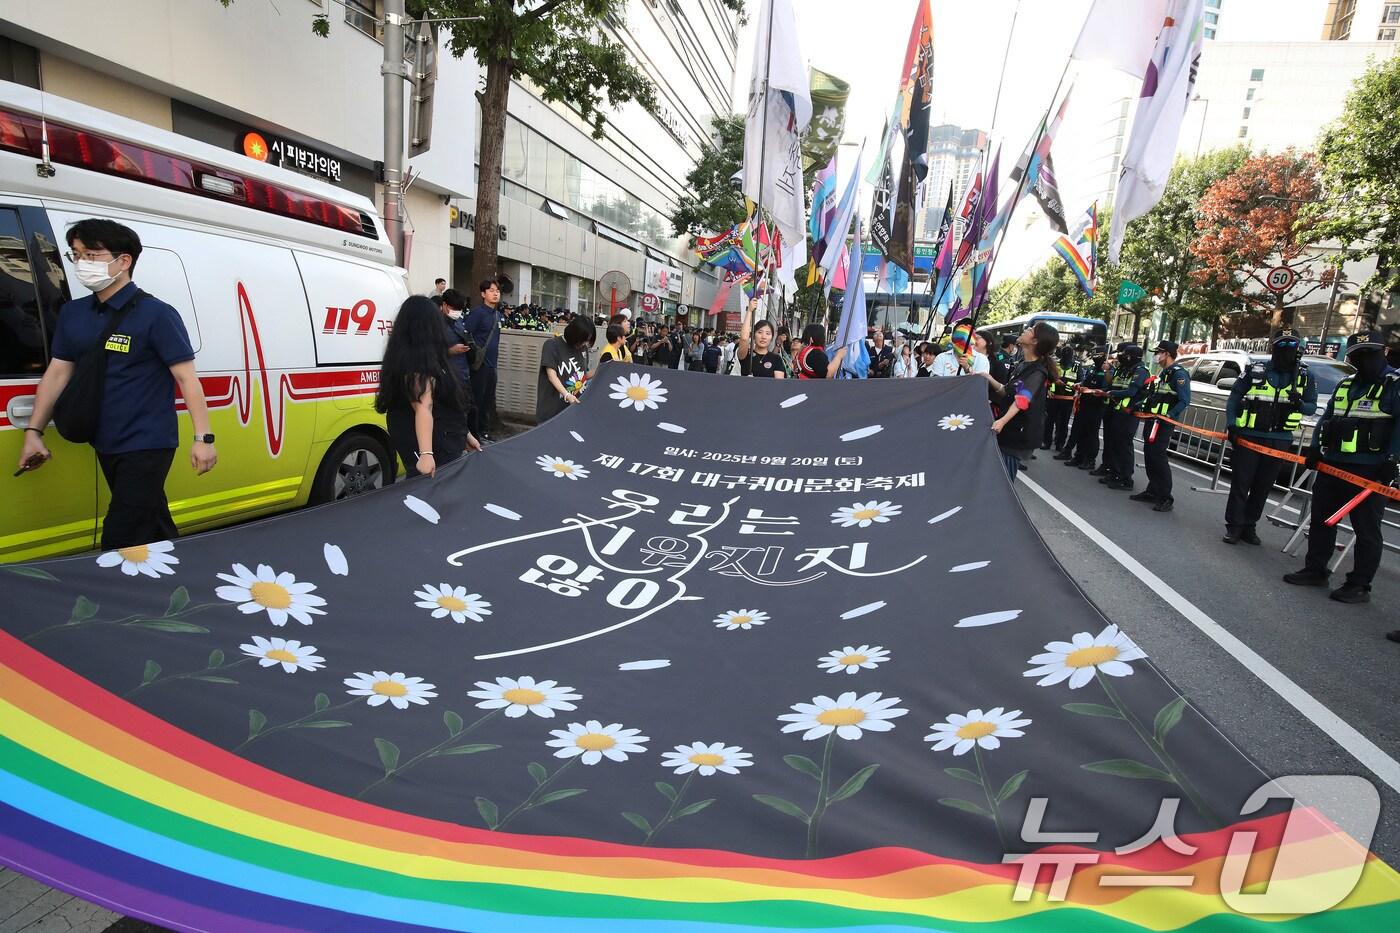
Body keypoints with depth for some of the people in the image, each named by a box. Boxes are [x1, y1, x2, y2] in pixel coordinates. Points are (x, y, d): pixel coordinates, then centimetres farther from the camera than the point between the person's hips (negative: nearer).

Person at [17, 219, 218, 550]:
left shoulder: (157, 315, -12)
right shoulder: (72, 313, 9)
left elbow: (187, 378, -14)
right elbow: (57, 373, 13)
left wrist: (203, 437, -19)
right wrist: (33, 431, 8)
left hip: (147, 445, -7)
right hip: (106, 445, 7)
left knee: (120, 543, -7)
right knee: (154, 527, 21)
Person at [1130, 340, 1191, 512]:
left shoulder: (1179, 374, -12)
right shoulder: (1161, 372, 17)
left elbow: (1185, 401, -18)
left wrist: (1169, 415, -25)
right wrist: (1143, 407, 14)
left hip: (1164, 422, -9)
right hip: (1151, 419, 9)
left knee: (1158, 457, -11)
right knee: (1149, 455, 12)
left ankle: (1166, 498, -7)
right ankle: (1152, 491, 22)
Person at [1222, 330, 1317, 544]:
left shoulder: (1305, 377, 7)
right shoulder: (1255, 370, 0)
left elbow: (1312, 407, 7)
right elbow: (1234, 397, 2)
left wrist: (1300, 404, -17)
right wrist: (1231, 424, -9)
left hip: (1279, 441, 2)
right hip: (1248, 436, -2)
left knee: (1263, 486, 8)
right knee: (1240, 483, -1)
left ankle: (1249, 526, 19)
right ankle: (1234, 527, 6)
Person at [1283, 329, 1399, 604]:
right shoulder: (1345, 385, 15)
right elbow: (1326, 418, 20)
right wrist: (1316, 448, 9)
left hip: (1368, 471, -7)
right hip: (1332, 465, 7)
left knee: (1366, 529, 0)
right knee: (1321, 519, 14)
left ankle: (1359, 586, 5)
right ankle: (1315, 570, 25)